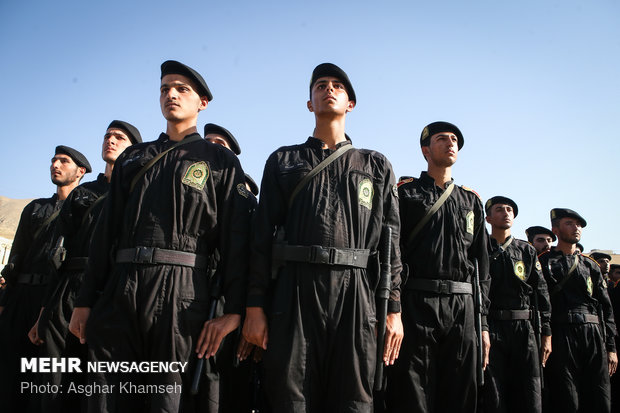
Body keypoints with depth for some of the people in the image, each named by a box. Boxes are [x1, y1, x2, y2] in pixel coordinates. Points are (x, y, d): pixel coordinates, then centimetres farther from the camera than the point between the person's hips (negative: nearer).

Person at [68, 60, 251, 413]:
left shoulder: (221, 162, 9)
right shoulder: (132, 158, 22)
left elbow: (236, 236, -1)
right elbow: (106, 231, 18)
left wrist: (233, 310, -11)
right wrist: (85, 301, 11)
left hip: (182, 292, -4)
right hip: (118, 291, 4)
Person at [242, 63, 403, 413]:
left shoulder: (376, 166, 17)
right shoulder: (283, 161, 16)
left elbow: (391, 238, 10)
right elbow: (263, 233, 8)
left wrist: (394, 309, 1)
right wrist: (255, 305, 0)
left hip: (356, 292, 1)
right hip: (294, 290, 0)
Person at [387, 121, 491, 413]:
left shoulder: (471, 201, 18)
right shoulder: (406, 192, 6)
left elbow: (482, 265, 15)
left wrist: (483, 321, 8)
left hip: (462, 308, 4)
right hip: (417, 304, -4)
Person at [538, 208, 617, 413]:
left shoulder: (591, 265, 19)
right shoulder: (543, 262, 6)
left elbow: (606, 308, 16)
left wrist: (611, 347, 9)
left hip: (594, 334, 4)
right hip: (561, 336, -4)